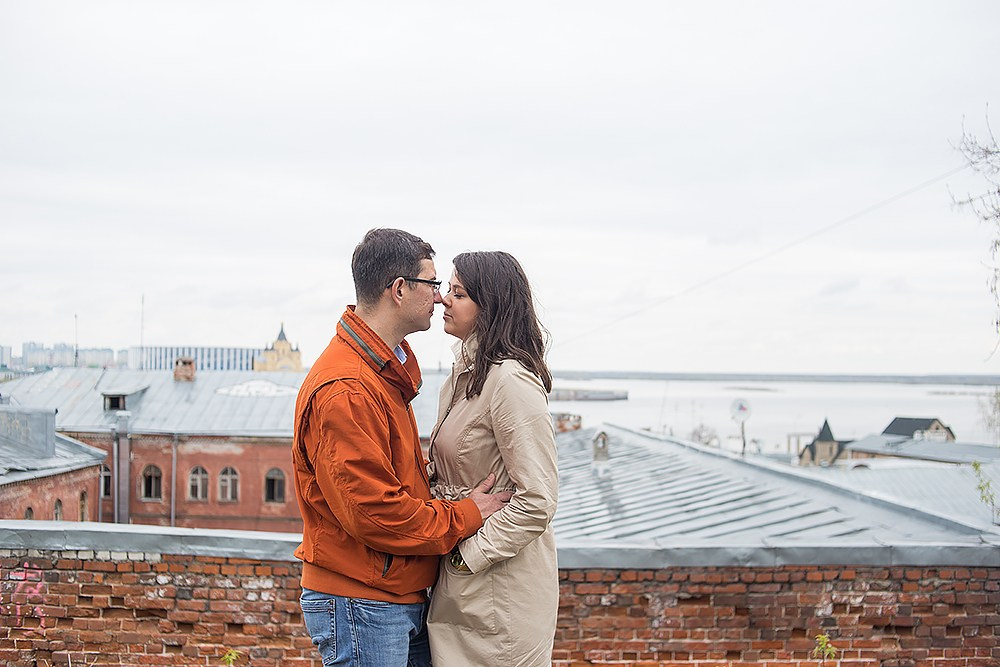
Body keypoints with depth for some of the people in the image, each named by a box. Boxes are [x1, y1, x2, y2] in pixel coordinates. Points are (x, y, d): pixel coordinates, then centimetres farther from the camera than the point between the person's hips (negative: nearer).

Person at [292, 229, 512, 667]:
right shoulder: (344, 390, -21)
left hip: (403, 601, 10)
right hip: (360, 609, -10)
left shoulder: (386, 370, 14)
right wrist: (465, 516, -12)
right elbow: (372, 512, -23)